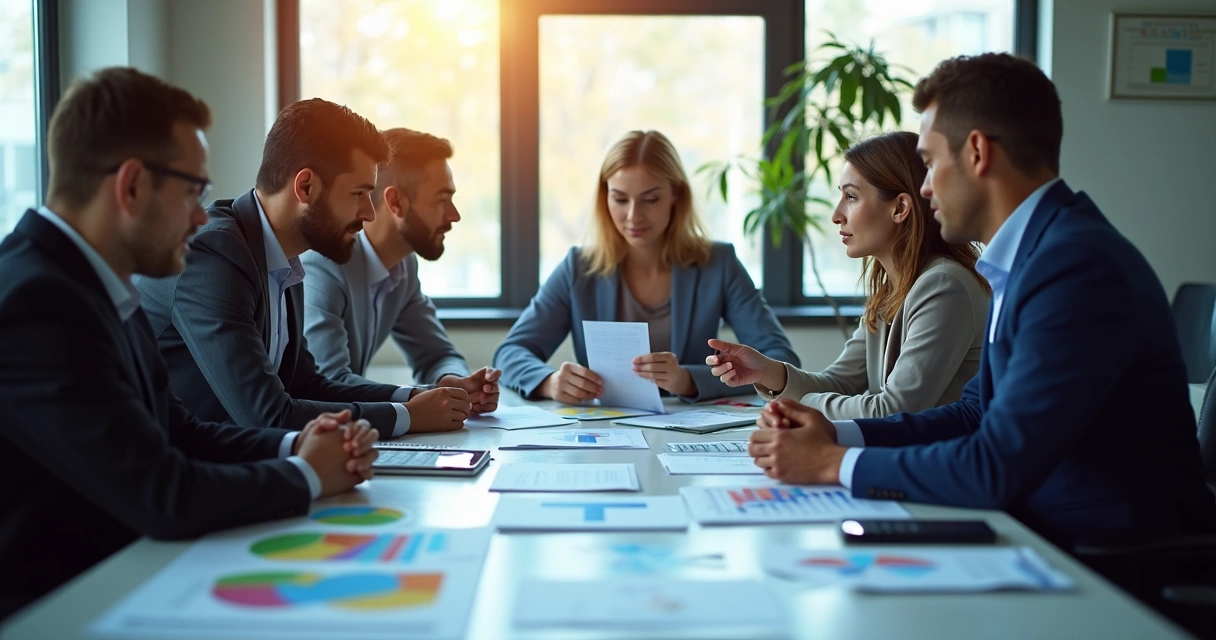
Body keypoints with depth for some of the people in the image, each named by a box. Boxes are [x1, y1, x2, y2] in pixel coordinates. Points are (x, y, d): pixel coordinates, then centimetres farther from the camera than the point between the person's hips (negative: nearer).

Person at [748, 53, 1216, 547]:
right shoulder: (1031, 253, 9)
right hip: (1048, 535, 8)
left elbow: (998, 469, -25)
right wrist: (836, 434, 3)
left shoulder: (1077, 265, -22)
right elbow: (977, 413, 14)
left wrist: (832, 463, -15)